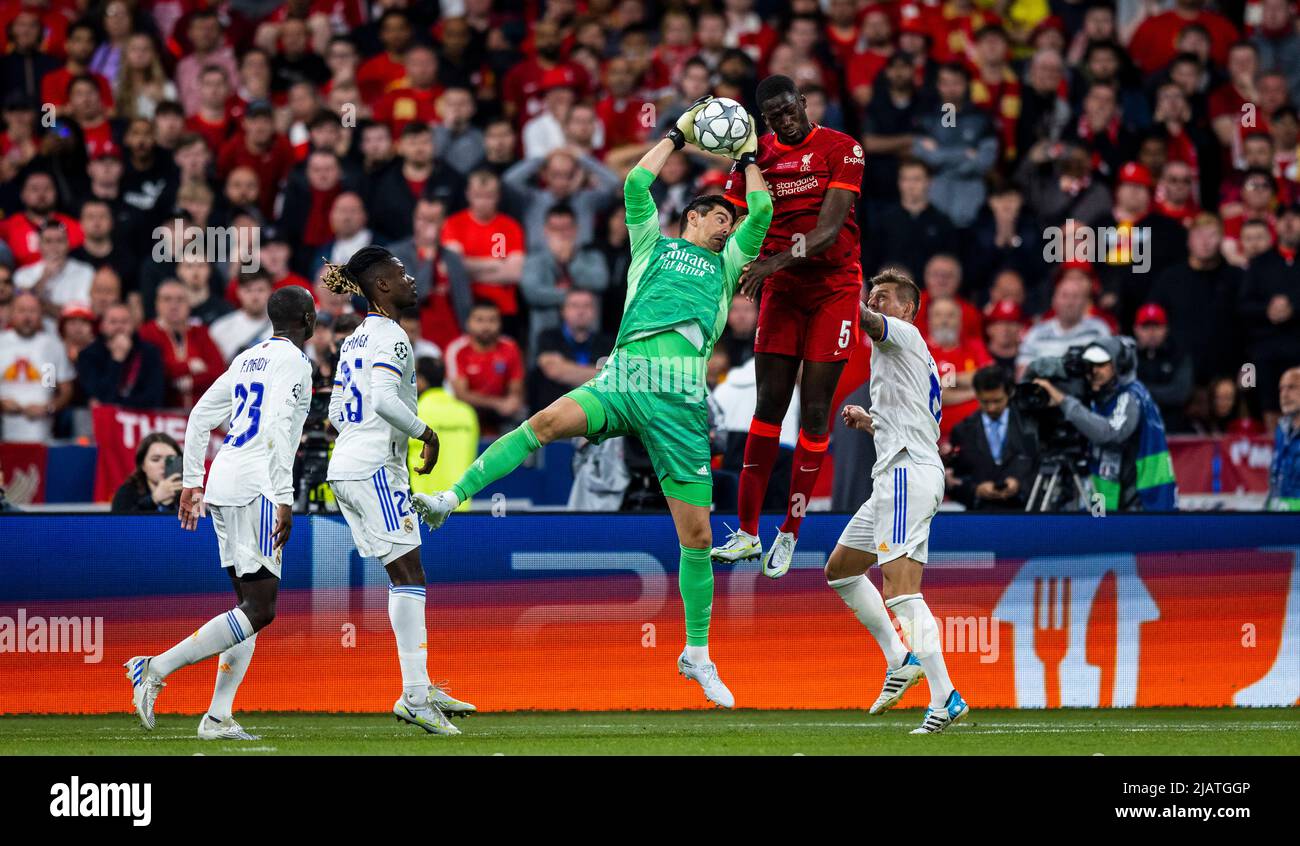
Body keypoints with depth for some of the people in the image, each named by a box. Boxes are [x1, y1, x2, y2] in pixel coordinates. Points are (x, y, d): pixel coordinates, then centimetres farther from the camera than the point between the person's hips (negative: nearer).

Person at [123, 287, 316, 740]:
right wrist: (285, 500, -20)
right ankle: (156, 668, -19)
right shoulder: (293, 361, -6)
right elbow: (276, 430, -19)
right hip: (256, 490, -9)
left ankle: (218, 717, 3)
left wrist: (192, 483, 25)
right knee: (259, 610, -11)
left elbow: (199, 418, 21)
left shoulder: (248, 359, 19)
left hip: (222, 484, 9)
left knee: (251, 604, 12)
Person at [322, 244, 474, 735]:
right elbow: (384, 399, -24)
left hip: (345, 468, 10)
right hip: (374, 468, -10)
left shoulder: (354, 340, 18)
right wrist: (427, 434, -13)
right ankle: (414, 697, -14)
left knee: (403, 577, 12)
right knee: (409, 575, -9)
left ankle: (421, 690, 13)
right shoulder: (391, 337, -10)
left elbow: (336, 413, 20)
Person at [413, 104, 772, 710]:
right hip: (624, 378, -2)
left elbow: (762, 212, 21)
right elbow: (636, 184, 15)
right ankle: (452, 498, -33)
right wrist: (679, 133, 25)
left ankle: (698, 655, 11)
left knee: (696, 534, 0)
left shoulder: (726, 265, 28)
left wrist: (749, 158, 34)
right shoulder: (655, 245, 24)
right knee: (550, 420, -32)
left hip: (681, 401, 2)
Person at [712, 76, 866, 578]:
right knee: (769, 405, 0)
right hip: (781, 290, 3)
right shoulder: (757, 155, 3)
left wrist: (775, 260, -32)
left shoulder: (840, 150, -10)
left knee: (814, 410, -4)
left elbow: (829, 230, -19)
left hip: (834, 288, -3)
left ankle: (790, 534, 4)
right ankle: (747, 533, 2)